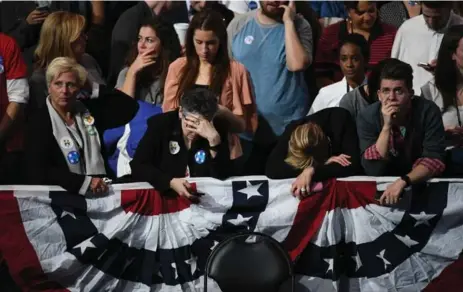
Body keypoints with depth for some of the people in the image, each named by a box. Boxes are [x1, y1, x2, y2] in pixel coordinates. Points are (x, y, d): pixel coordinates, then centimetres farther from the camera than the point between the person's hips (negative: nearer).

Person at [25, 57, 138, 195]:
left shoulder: (88, 111, 12)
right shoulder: (39, 122, -3)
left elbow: (129, 107, 9)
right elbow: (39, 172, -13)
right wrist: (86, 182, -21)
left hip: (100, 192, 4)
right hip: (63, 196, -4)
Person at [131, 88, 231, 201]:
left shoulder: (218, 128, -6)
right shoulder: (160, 124, -8)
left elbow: (222, 176, -13)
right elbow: (137, 166, -11)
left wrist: (214, 139, -25)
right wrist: (170, 182, -25)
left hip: (204, 200, 0)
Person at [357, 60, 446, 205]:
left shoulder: (428, 111, -15)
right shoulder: (367, 117, -14)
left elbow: (434, 159, -20)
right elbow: (373, 170, -20)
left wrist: (403, 181, -35)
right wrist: (386, 126, -29)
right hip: (383, 185, 0)